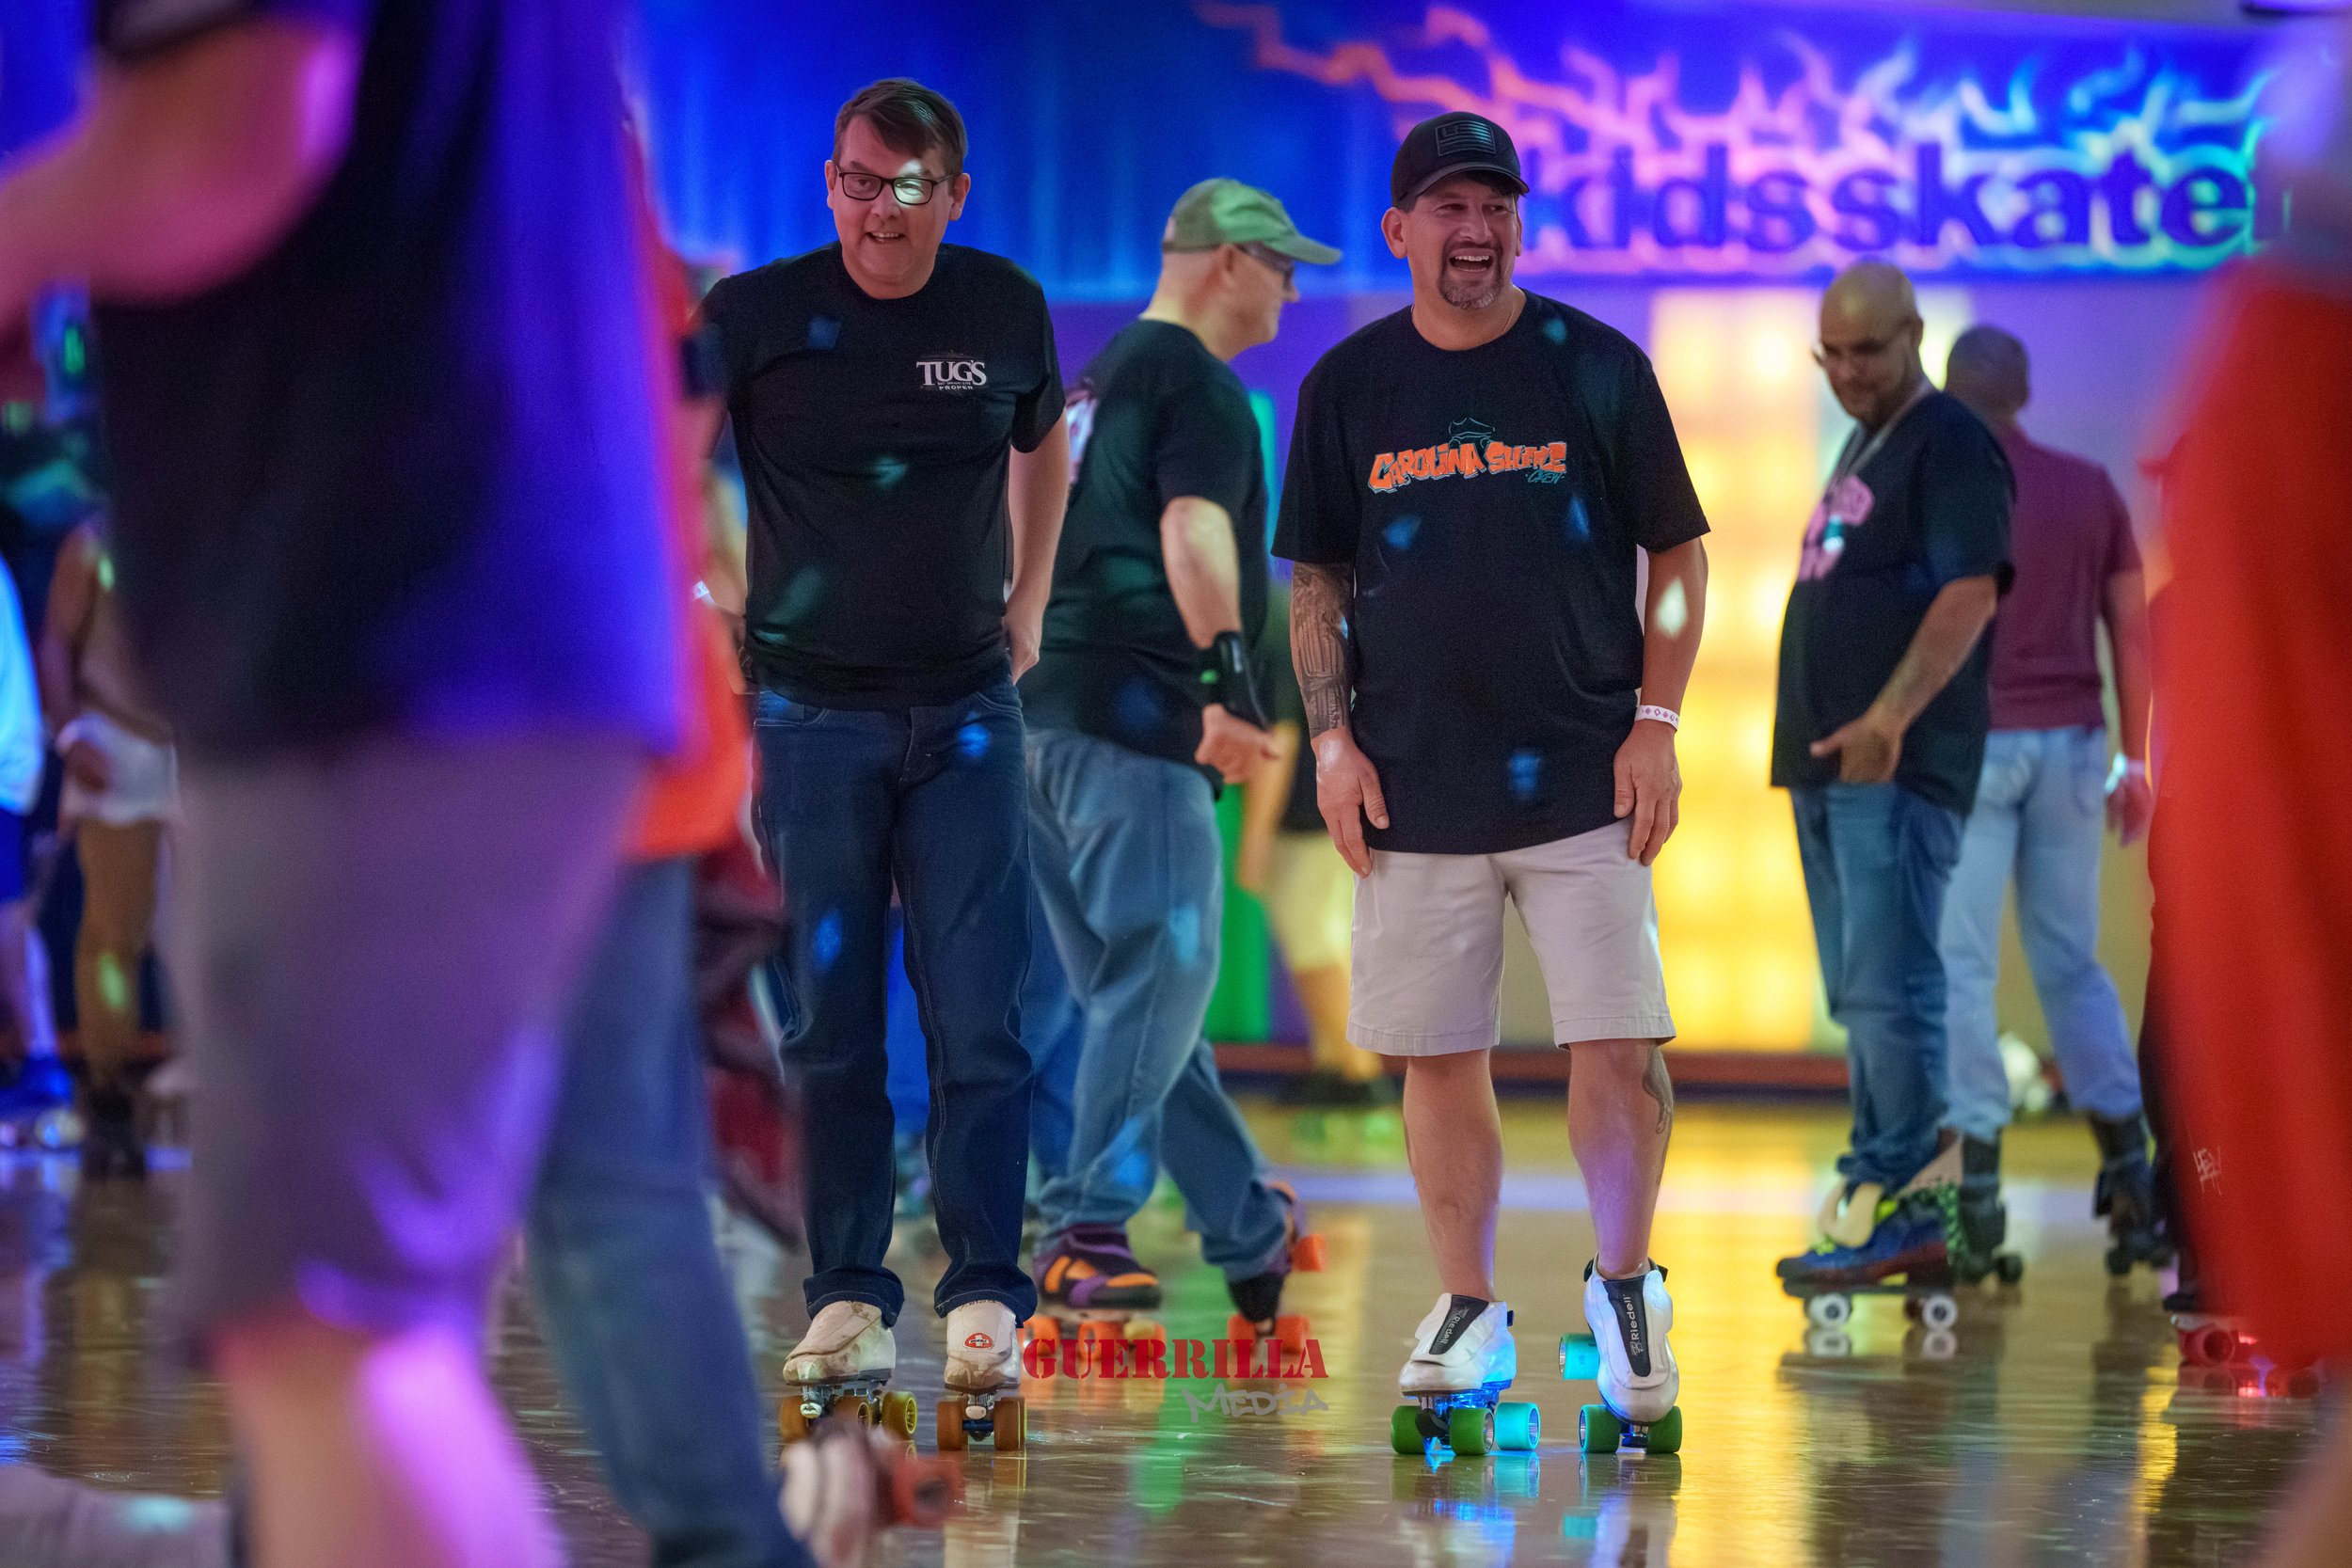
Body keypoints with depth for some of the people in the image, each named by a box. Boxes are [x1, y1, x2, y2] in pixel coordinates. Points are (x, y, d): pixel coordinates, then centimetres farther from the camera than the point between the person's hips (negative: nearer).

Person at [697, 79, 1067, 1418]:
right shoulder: (755, 317, -5)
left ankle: (987, 1294, 2)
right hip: (809, 710, -1)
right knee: (829, 1022, 2)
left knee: (983, 1025, -4)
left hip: (967, 712, 1)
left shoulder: (1005, 310, 3)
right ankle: (848, 1295, 9)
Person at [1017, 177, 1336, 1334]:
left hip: (1055, 715, 10)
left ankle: (1249, 1235, 20)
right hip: (1136, 717, -10)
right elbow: (1192, 530, -22)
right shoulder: (1198, 381, -6)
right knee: (1160, 975, -9)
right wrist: (1230, 679, -32)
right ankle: (1083, 1231, -13)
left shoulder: (1103, 379, 23)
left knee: (1147, 987, 11)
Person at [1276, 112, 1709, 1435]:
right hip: (1413, 782, 2)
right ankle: (1471, 1311, 16)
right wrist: (1332, 738, 2)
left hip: (1584, 777, -2)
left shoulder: (1598, 368, 3)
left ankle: (1624, 1288, 13)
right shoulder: (1349, 386, 7)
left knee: (1622, 1049, -7)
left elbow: (1678, 554, 6)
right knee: (1439, 1056, 4)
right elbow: (1317, 580, 12)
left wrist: (1657, 723, -3)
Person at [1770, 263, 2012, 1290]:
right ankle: (1913, 1210, 15)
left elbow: (1969, 593, -19)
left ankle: (1895, 1203, -11)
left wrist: (1890, 718, -27)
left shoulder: (1951, 443, -8)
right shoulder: (1862, 447, 22)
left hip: (1898, 768, -10)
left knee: (1888, 989, -12)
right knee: (1861, 995, 11)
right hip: (1829, 765, 10)